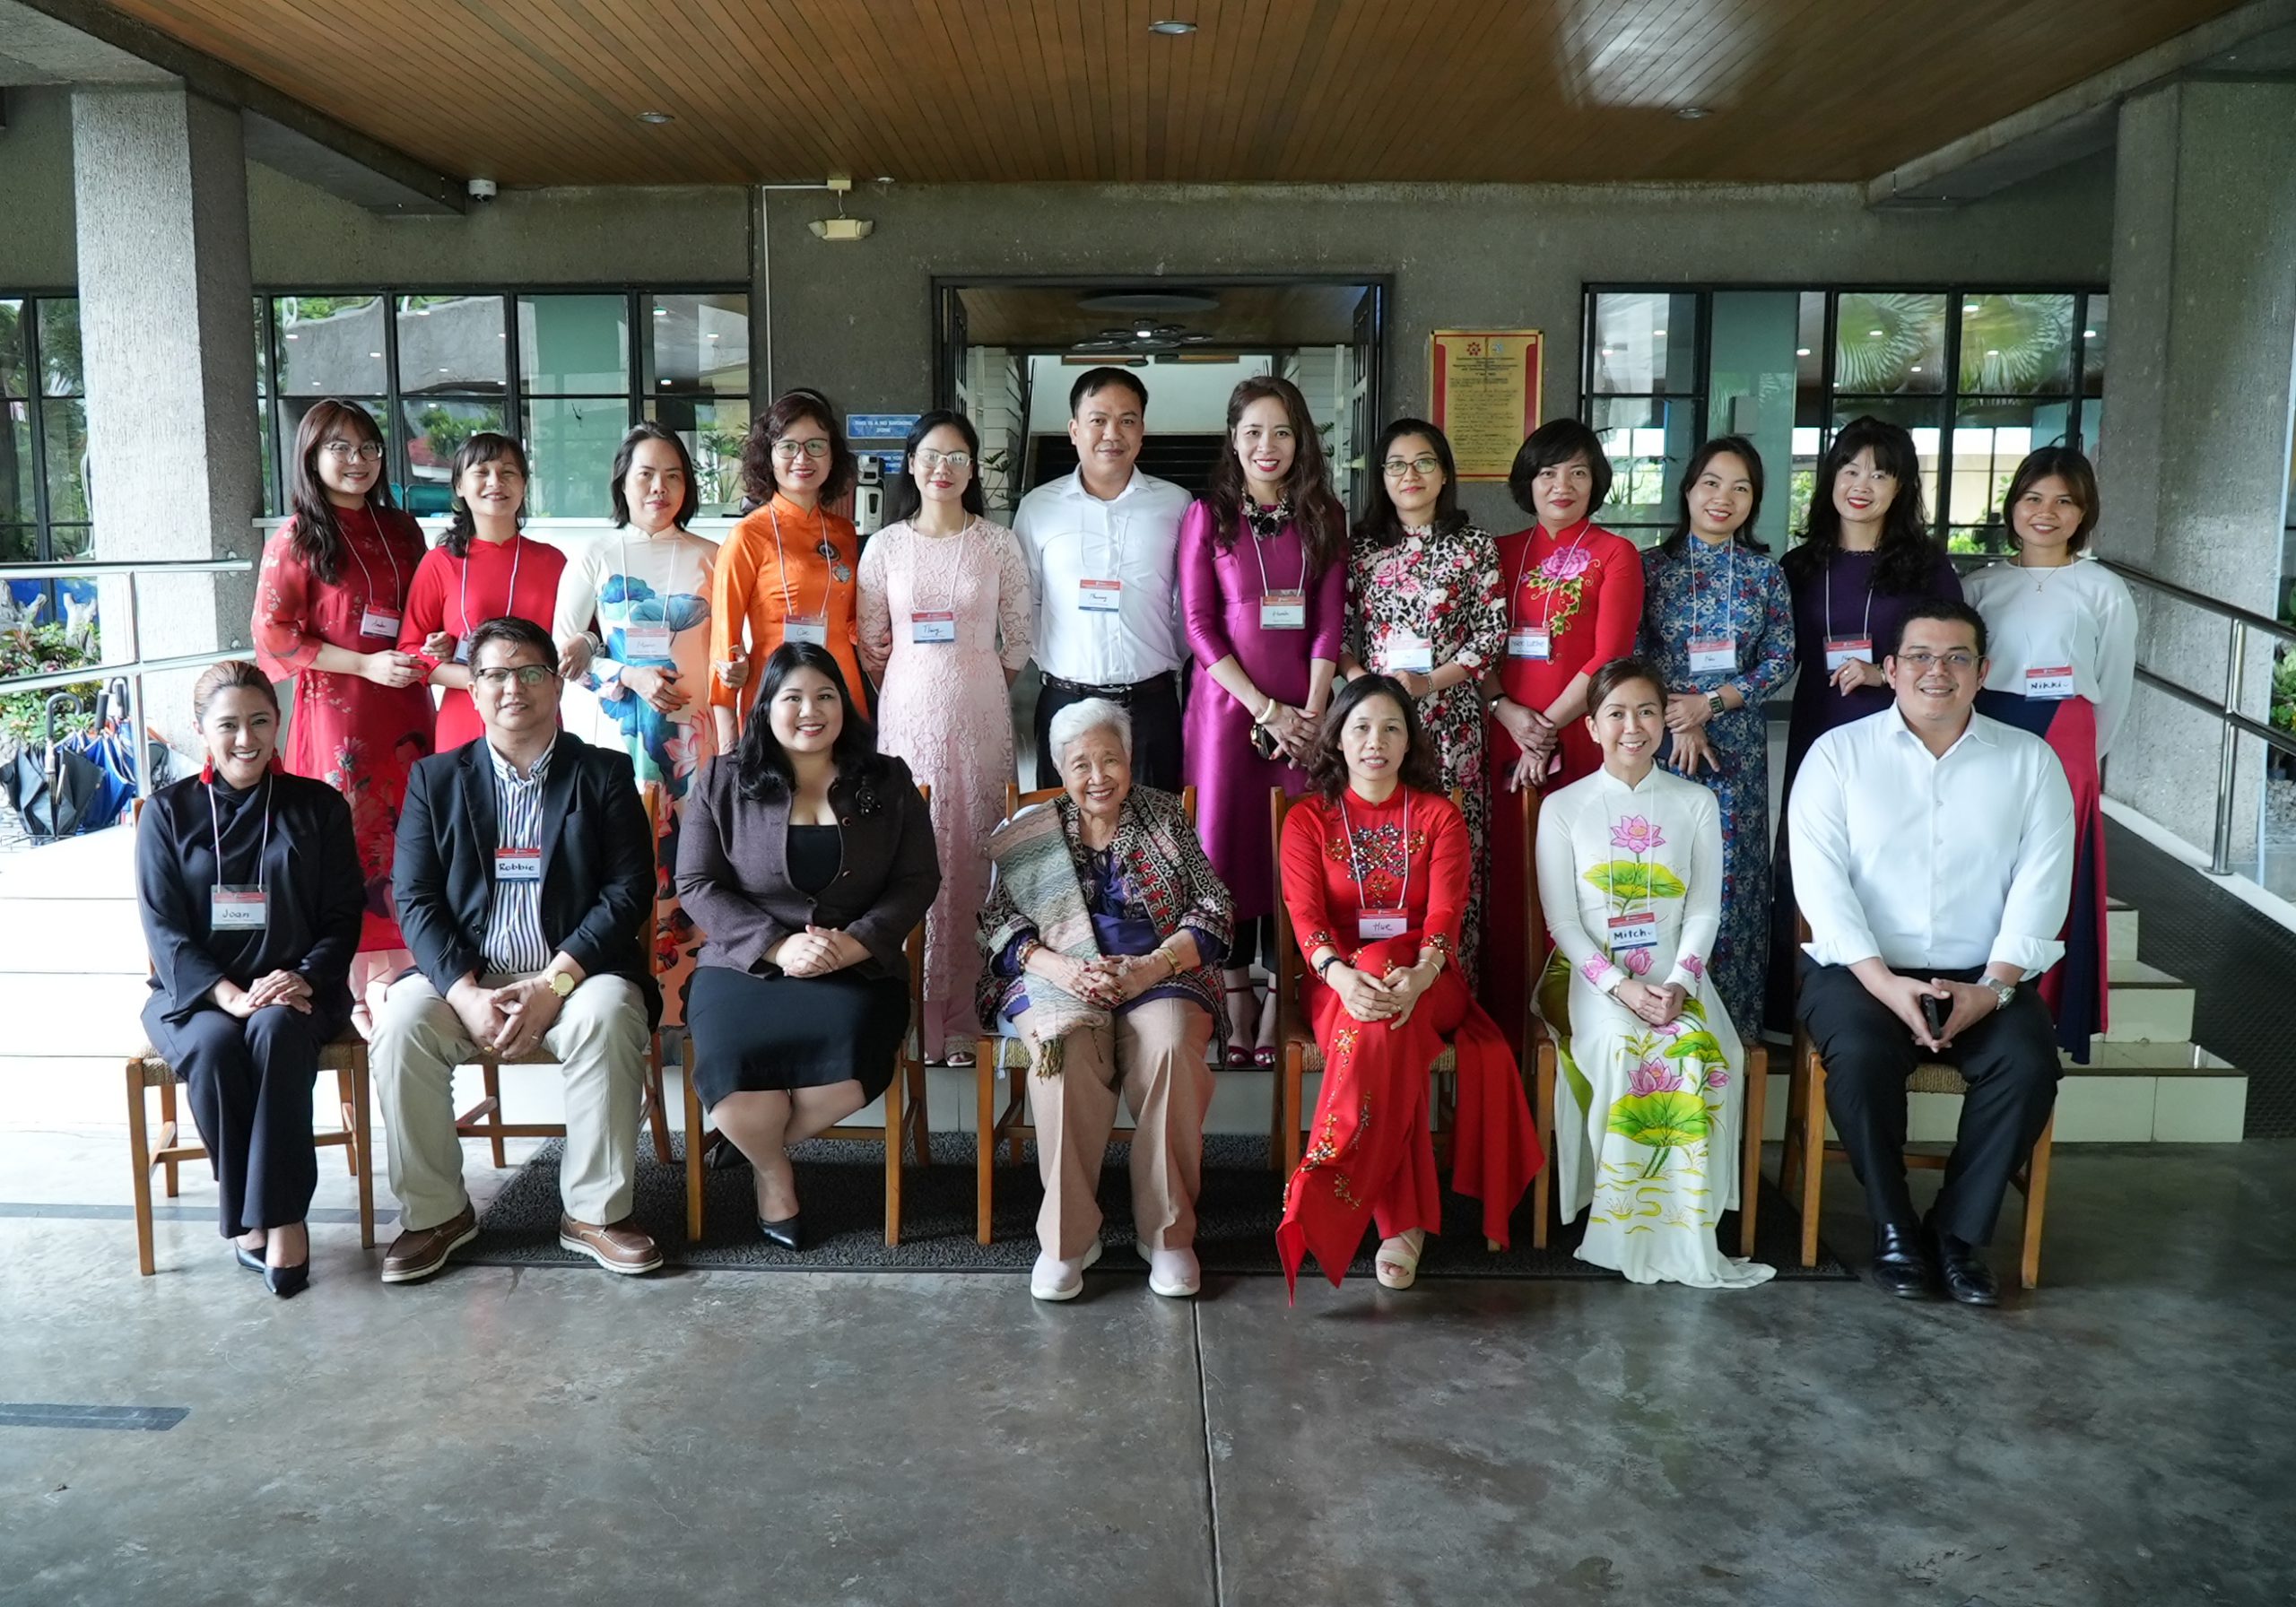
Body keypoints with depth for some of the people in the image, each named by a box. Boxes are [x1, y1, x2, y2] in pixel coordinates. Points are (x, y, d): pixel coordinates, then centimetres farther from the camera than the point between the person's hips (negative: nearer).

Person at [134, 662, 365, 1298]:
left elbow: (342, 917, 4)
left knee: (277, 1032, -34)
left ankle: (280, 1215, -27)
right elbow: (164, 930, -2)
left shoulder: (319, 806, 8)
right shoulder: (168, 811, 6)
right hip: (194, 993, 0)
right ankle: (247, 1214, -19)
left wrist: (301, 981, -16)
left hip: (296, 990, 0)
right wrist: (231, 996, -18)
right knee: (215, 1045, -32)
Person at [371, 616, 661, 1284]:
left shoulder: (604, 774, 6)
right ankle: (435, 1212, -8)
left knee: (607, 1015, -32)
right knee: (401, 1021, -26)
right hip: (465, 976, 2)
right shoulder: (436, 778, 11)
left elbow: (629, 890, -4)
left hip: (575, 972, -2)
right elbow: (416, 899, 2)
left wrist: (554, 982, -17)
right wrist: (466, 993, -15)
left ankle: (595, 1211, -17)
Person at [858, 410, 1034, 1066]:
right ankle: (916, 1012, 7)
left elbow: (1019, 640, 6)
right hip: (908, 715, 1)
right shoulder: (886, 545, 5)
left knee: (973, 858, 0)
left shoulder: (999, 545, 4)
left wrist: (973, 685, 5)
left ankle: (965, 1014, 9)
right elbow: (869, 643, 8)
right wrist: (918, 683, 4)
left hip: (980, 717, 0)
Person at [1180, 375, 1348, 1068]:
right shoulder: (1207, 515, 2)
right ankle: (1235, 998, 11)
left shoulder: (1324, 516, 8)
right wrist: (1265, 708, -10)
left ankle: (1280, 996, 10)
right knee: (1227, 847, 1)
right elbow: (1199, 624, -3)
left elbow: (1330, 623, 4)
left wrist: (1312, 711, -8)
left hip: (1301, 707, 1)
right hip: (1227, 700, -1)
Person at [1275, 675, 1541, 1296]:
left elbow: (1444, 912, -6)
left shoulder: (1439, 816, 10)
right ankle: (1404, 1221, -35)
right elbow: (1305, 914, -8)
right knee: (1382, 1023, -36)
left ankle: (1323, 1195, -34)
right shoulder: (1308, 819, 9)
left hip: (1422, 980, 0)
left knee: (1382, 1022, -36)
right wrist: (1341, 974, -31)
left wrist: (1420, 974, -30)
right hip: (1339, 981, 0)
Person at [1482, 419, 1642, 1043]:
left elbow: (1610, 658, -5)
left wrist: (1550, 729, -11)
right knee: (1505, 880, 2)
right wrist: (1507, 710, -7)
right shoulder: (1503, 552, 15)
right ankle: (1502, 1017, 10)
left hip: (1579, 739, -3)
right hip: (1504, 735, 3)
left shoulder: (1615, 554, 4)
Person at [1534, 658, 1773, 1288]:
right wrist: (1620, 987, -17)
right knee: (1621, 1050, -33)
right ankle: (1626, 1230, -24)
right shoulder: (1563, 807, 4)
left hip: (1676, 975, 2)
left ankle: (1685, 1230, -20)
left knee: (1702, 1055, -30)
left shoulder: (1696, 803, 10)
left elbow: (1704, 908, 4)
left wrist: (1678, 984, -14)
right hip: (1592, 975, -2)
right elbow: (1562, 918, -2)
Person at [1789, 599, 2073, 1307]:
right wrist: (1882, 981, -18)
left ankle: (1959, 1229, -5)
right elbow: (1820, 878, -8)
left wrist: (1994, 985, -15)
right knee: (1861, 1054, -30)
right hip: (1862, 968, -2)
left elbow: (2041, 882, -1)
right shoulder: (1838, 753, 1)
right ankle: (1893, 1225, -8)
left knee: (2029, 1061, -25)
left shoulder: (2030, 760, 6)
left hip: (1982, 976, 2)